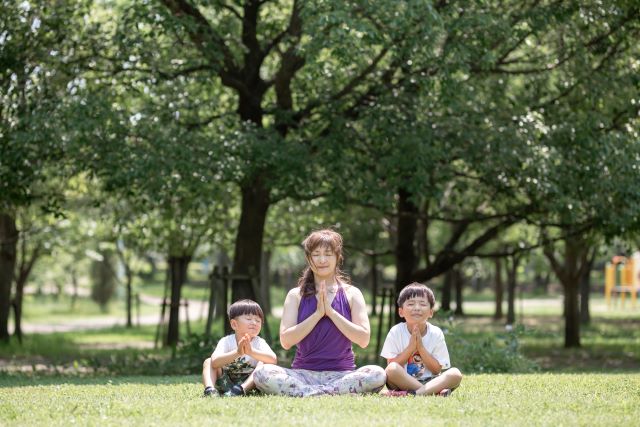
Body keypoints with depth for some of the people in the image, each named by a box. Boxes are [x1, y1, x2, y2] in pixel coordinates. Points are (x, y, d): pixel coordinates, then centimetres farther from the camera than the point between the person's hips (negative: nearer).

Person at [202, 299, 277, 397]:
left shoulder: (259, 342, -9)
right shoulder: (226, 341, -11)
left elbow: (273, 359, -30)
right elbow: (215, 362, -31)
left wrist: (251, 351, -46)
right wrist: (237, 353, -47)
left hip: (248, 382, -1)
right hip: (225, 381, 1)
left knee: (263, 364, -24)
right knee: (208, 362, -15)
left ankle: (241, 389, -42)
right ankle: (210, 389, -40)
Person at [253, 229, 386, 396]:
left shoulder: (351, 294, 8)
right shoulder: (296, 295, 8)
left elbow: (363, 339, -4)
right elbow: (285, 341, -3)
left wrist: (331, 311, -9)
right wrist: (317, 314, -10)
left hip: (342, 374, 0)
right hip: (304, 373, 0)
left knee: (377, 374, -32)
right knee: (261, 373, -29)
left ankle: (306, 394, -30)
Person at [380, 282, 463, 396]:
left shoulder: (436, 333, -1)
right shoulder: (396, 332, -3)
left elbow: (436, 370, -3)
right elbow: (391, 365, -7)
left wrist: (421, 347, -14)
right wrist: (410, 347, -16)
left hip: (429, 381, 1)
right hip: (403, 382, -1)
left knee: (455, 374, -25)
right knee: (391, 369, -33)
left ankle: (413, 393, -37)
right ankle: (435, 391, -26)